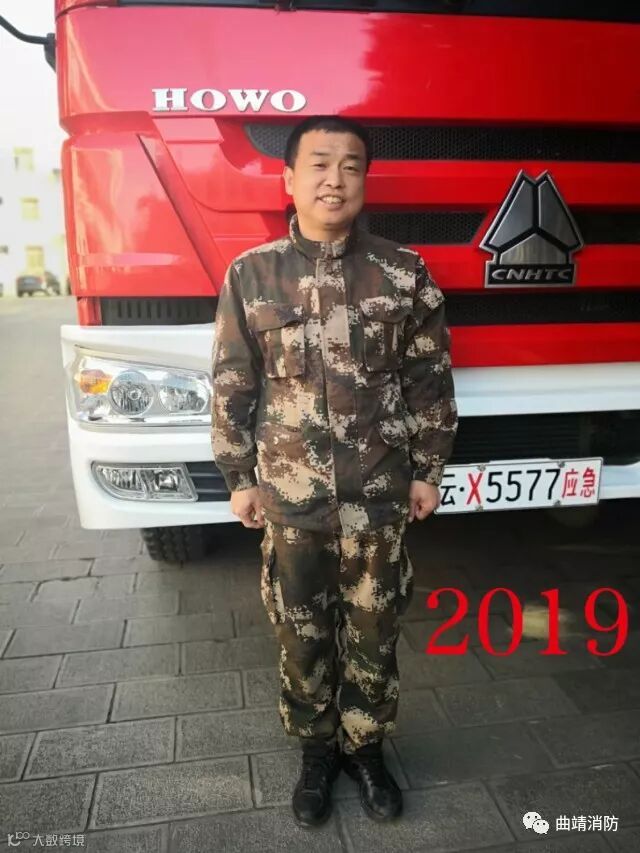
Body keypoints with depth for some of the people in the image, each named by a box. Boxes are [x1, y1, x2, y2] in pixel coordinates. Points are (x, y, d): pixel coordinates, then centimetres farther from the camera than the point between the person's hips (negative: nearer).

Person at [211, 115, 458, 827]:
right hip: (289, 497, 0)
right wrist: (238, 478, 2)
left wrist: (427, 470, 3)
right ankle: (316, 749, 39)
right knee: (302, 634, 14)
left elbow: (430, 381, 3)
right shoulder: (250, 275, -2)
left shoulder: (404, 274, -3)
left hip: (379, 496, 0)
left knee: (373, 633, 14)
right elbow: (232, 385, 2)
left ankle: (365, 748, 39)